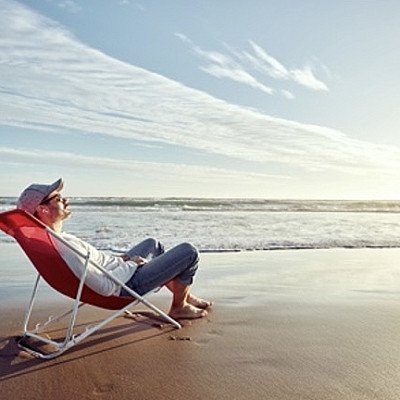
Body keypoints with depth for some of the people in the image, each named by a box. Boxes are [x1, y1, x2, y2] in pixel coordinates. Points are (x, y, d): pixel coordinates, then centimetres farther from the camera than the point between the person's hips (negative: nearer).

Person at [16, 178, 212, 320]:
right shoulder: (63, 245, -34)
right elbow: (105, 287, -32)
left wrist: (117, 258, 6)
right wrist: (131, 263, -16)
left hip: (121, 270, 10)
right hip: (129, 283, -10)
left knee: (153, 244, 31)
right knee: (189, 251, -7)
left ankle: (185, 295, 39)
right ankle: (179, 307, 16)